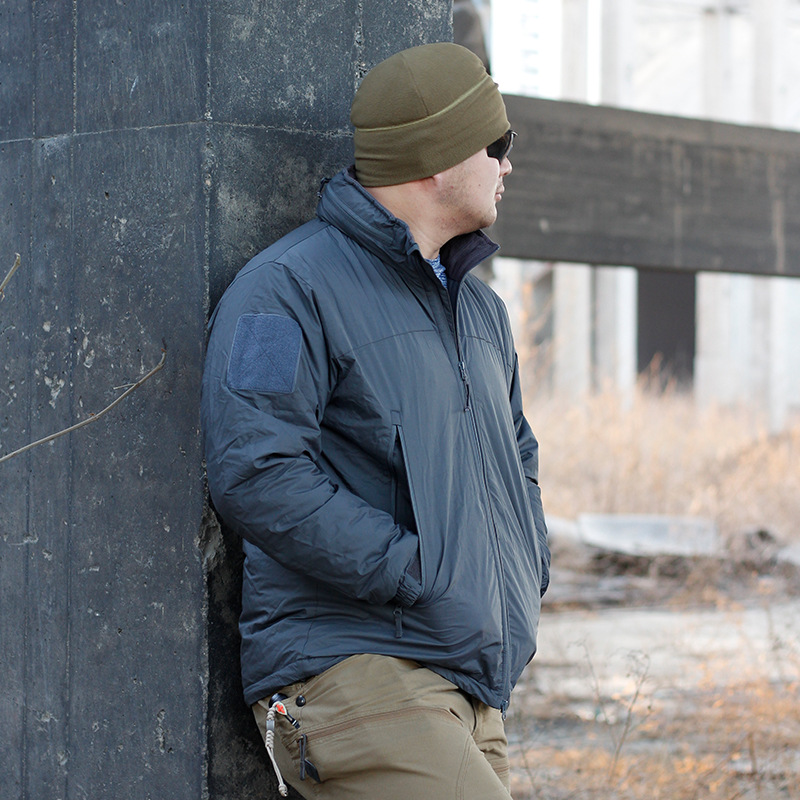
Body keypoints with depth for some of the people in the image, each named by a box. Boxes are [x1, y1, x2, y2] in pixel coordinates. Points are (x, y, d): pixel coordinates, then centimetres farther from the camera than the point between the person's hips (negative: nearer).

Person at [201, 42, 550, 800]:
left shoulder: (479, 308, 22)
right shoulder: (289, 288, -7)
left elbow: (515, 457, 34)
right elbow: (254, 471, -18)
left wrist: (523, 578, 14)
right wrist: (410, 574, -19)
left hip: (474, 694, 9)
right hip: (350, 672, -9)